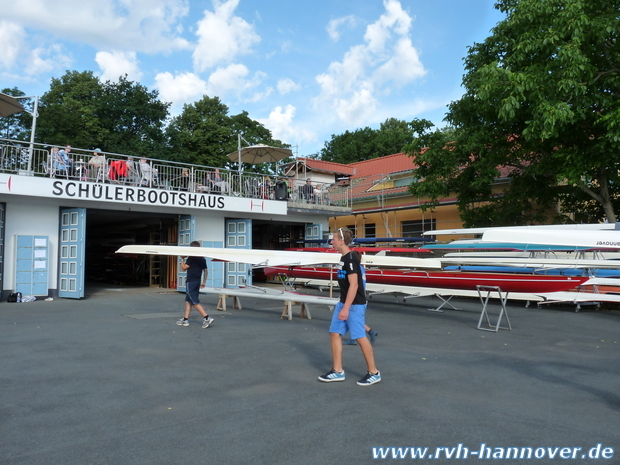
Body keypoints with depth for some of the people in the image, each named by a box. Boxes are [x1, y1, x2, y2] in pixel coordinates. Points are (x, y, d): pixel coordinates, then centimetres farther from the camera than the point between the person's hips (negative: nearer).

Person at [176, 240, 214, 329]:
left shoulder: (191, 257, -12)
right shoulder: (202, 259, 11)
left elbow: (184, 268, -8)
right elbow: (206, 271, 15)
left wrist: (182, 260, 9)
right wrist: (204, 282, 22)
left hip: (190, 281, -8)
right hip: (197, 281, 8)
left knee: (195, 302, -7)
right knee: (188, 300, 15)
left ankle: (207, 318, -15)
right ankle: (185, 319, 16)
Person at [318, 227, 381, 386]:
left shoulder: (351, 258, -17)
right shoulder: (344, 258, 11)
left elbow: (354, 285, -22)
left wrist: (346, 308, -23)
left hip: (354, 304, -10)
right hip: (343, 302, 10)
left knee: (360, 337, -3)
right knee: (335, 333, 8)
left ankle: (374, 373, 11)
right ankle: (337, 371, 16)